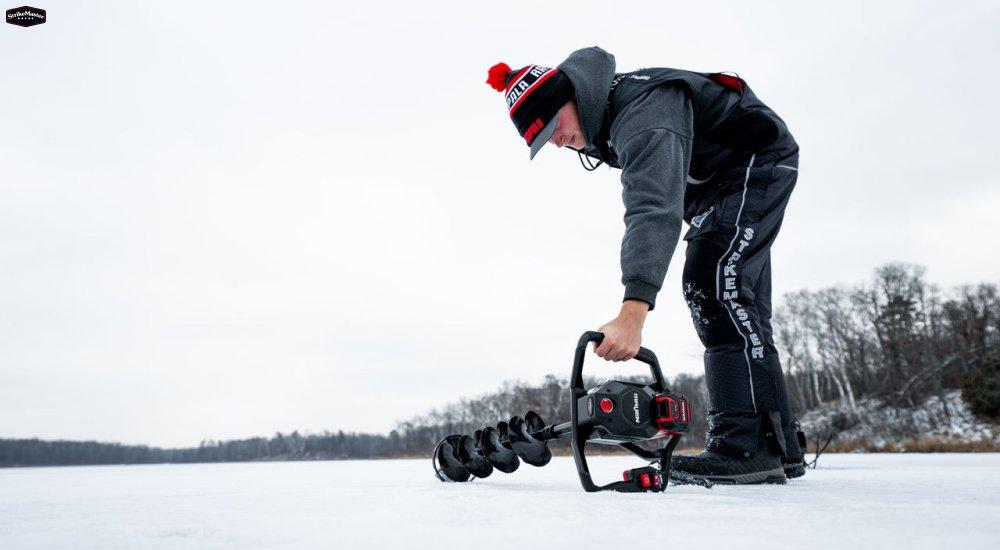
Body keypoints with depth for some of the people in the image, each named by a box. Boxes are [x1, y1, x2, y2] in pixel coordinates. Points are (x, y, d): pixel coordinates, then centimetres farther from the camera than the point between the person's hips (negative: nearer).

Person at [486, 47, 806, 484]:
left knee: (714, 281, -25)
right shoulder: (605, 117, -3)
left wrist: (634, 310, -58)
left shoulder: (644, 112, -34)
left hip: (758, 161, -10)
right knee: (737, 307, 4)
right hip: (715, 186, 10)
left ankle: (747, 446, -27)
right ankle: (780, 448, 7)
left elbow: (655, 206, -48)